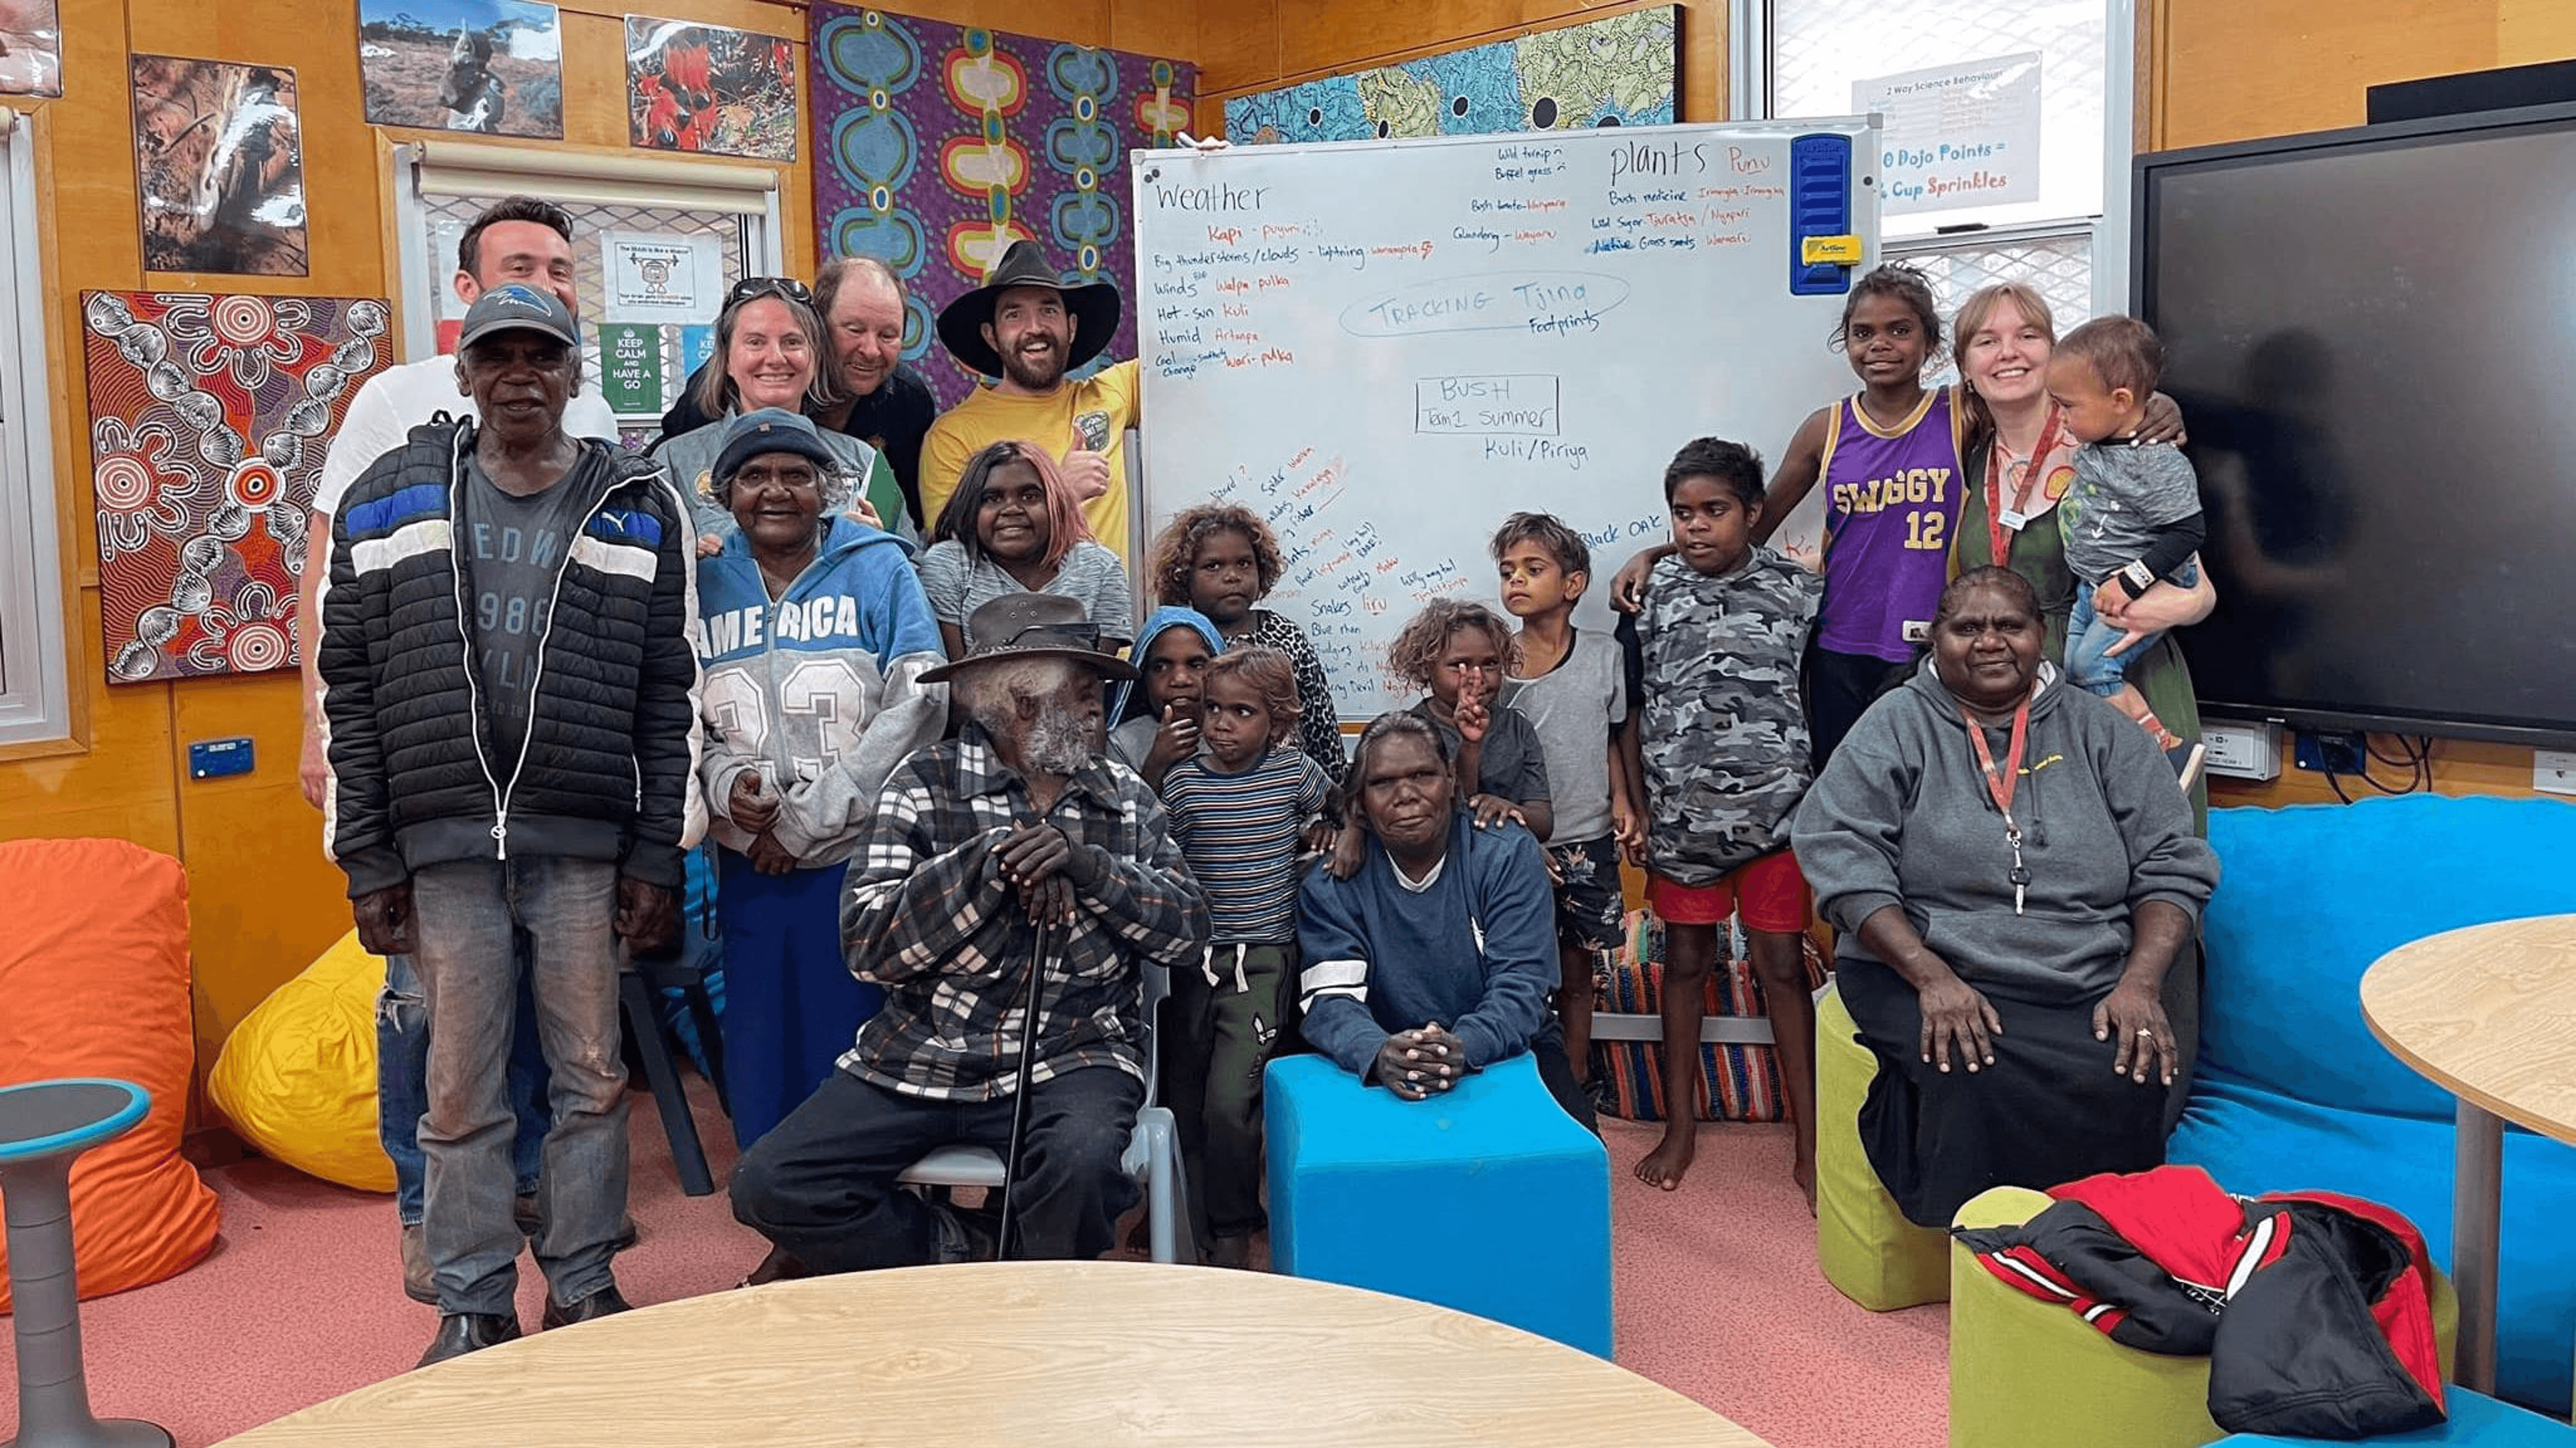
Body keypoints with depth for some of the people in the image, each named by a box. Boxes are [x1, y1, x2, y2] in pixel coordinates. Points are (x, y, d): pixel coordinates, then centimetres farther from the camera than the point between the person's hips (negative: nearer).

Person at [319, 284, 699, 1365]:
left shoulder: (640, 508, 5)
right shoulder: (387, 502, 7)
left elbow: (668, 696, 3)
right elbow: (350, 690, 6)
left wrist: (659, 855, -2)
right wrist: (367, 859, 2)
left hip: (588, 844, 0)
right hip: (443, 845, 1)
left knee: (592, 1073, 6)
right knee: (461, 1086, 5)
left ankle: (585, 1286, 22)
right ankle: (471, 1308, 19)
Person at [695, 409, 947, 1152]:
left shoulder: (878, 569, 1)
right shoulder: (706, 586, 10)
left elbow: (919, 704, -8)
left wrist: (812, 819, -10)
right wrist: (726, 784, -12)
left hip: (865, 857, -3)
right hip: (749, 866, 3)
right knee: (759, 1058, 9)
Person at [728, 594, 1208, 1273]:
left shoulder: (1125, 797, 9)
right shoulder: (924, 785, 1)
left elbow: (1188, 931, 0)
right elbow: (867, 944, -8)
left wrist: (1090, 864, -16)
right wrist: (991, 863, -19)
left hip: (1073, 1057, 0)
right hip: (922, 1057, 1)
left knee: (1080, 1163, -33)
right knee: (769, 1185, -15)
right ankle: (959, 1253, 7)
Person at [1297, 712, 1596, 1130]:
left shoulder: (1508, 855, -5)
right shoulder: (1331, 885, -4)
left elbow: (1520, 985, -14)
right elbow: (1330, 1000, -14)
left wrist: (1464, 1047, -36)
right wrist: (1378, 1053, -39)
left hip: (1508, 1053, 0)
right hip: (1384, 1080, 0)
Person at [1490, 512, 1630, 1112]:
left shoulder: (1604, 655, 0)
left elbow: (1610, 738, 11)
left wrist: (1621, 800, -1)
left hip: (1589, 841, 3)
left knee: (1577, 973, 14)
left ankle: (1577, 1083, 29)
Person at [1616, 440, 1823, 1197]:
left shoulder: (1799, 590, -1)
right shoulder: (1653, 593, 3)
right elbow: (1634, 712, 7)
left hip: (1774, 812, -2)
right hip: (1682, 814, 2)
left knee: (1782, 964, 2)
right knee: (1686, 960, 11)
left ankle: (1810, 1141, 11)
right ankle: (1680, 1126, 24)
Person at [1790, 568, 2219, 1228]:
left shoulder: (2098, 729, 13)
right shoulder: (1896, 726, 6)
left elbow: (2173, 864, 9)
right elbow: (1840, 851, -6)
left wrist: (2141, 983, -9)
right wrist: (1931, 976, -18)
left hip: (2094, 991, 2)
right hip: (1920, 973, -2)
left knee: (2127, 1086, -29)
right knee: (1979, 1083, -32)